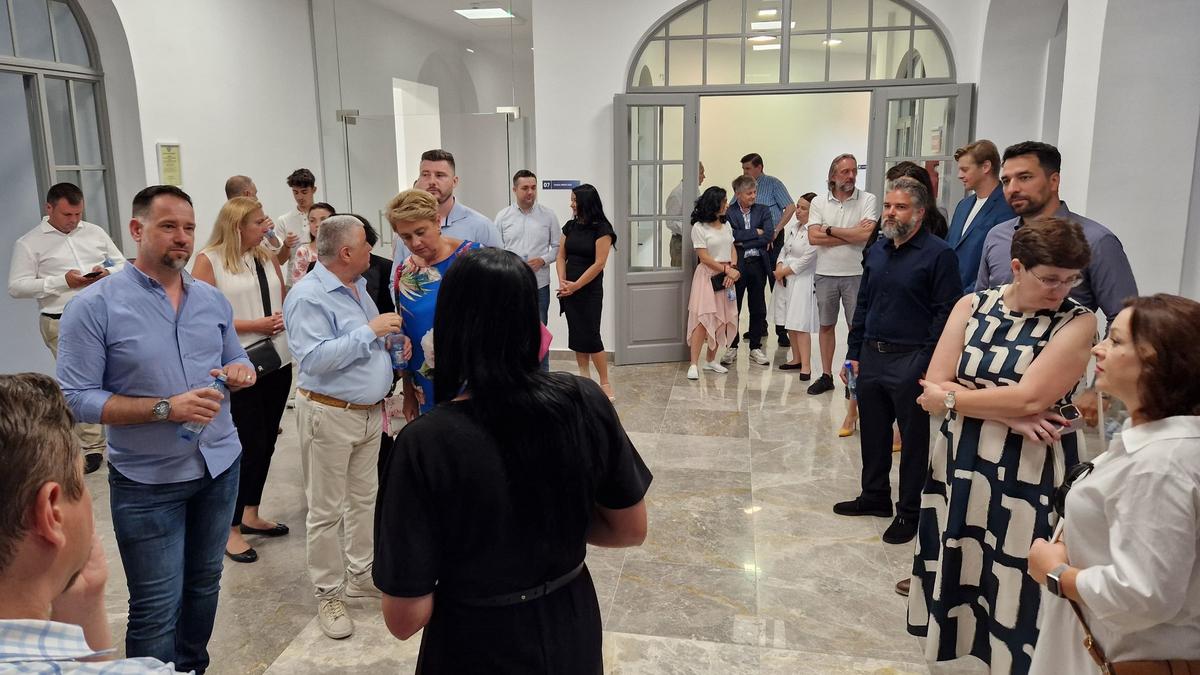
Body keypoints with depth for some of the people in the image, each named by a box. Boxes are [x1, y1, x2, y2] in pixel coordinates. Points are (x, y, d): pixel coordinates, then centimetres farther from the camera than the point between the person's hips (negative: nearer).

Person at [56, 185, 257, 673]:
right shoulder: (95, 305, -13)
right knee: (157, 609, 4)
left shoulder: (212, 299, 4)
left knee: (204, 586, 19)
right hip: (148, 482, -5)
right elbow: (75, 398, -16)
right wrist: (165, 408, -24)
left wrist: (240, 373, -10)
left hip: (221, 465, 5)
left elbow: (238, 362, 15)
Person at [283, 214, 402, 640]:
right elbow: (314, 358, -28)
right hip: (329, 415, -8)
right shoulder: (308, 296, -17)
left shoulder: (357, 287, 11)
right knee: (327, 511, 3)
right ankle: (328, 593, 16)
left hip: (369, 411, 9)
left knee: (364, 499, 17)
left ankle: (361, 575, 32)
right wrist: (370, 331, -25)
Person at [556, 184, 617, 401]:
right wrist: (562, 281, -7)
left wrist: (576, 285, -14)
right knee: (576, 334, 9)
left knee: (590, 336, -6)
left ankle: (605, 383, 5)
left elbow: (599, 263, -14)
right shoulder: (570, 226, 8)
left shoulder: (601, 229, -10)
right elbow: (561, 256, 8)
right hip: (569, 289, 6)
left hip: (590, 290, -6)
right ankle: (584, 379, 20)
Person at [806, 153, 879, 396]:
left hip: (856, 274, -3)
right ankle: (826, 376, 23)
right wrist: (852, 234, -11)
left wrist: (830, 230, -9)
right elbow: (813, 237, -9)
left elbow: (866, 234, -17)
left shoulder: (868, 200, -3)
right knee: (826, 326, 12)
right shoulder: (819, 203, 4)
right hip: (825, 273, 3)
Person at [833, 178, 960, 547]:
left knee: (914, 439, 6)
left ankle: (909, 512, 19)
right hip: (871, 356, 7)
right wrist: (854, 353, 12)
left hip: (911, 363, -7)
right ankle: (874, 497, 34)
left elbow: (945, 313, -14)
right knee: (872, 431, 17)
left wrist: (927, 365, -18)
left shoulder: (938, 254, -11)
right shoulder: (877, 250, 11)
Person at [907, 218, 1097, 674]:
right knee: (955, 580, 16)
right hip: (959, 468, 3)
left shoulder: (1077, 323, -7)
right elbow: (933, 390, -6)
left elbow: (1030, 398, -19)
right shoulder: (972, 307, 2)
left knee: (1013, 595, 6)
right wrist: (1008, 414, -15)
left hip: (1027, 479, -3)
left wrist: (952, 398, -8)